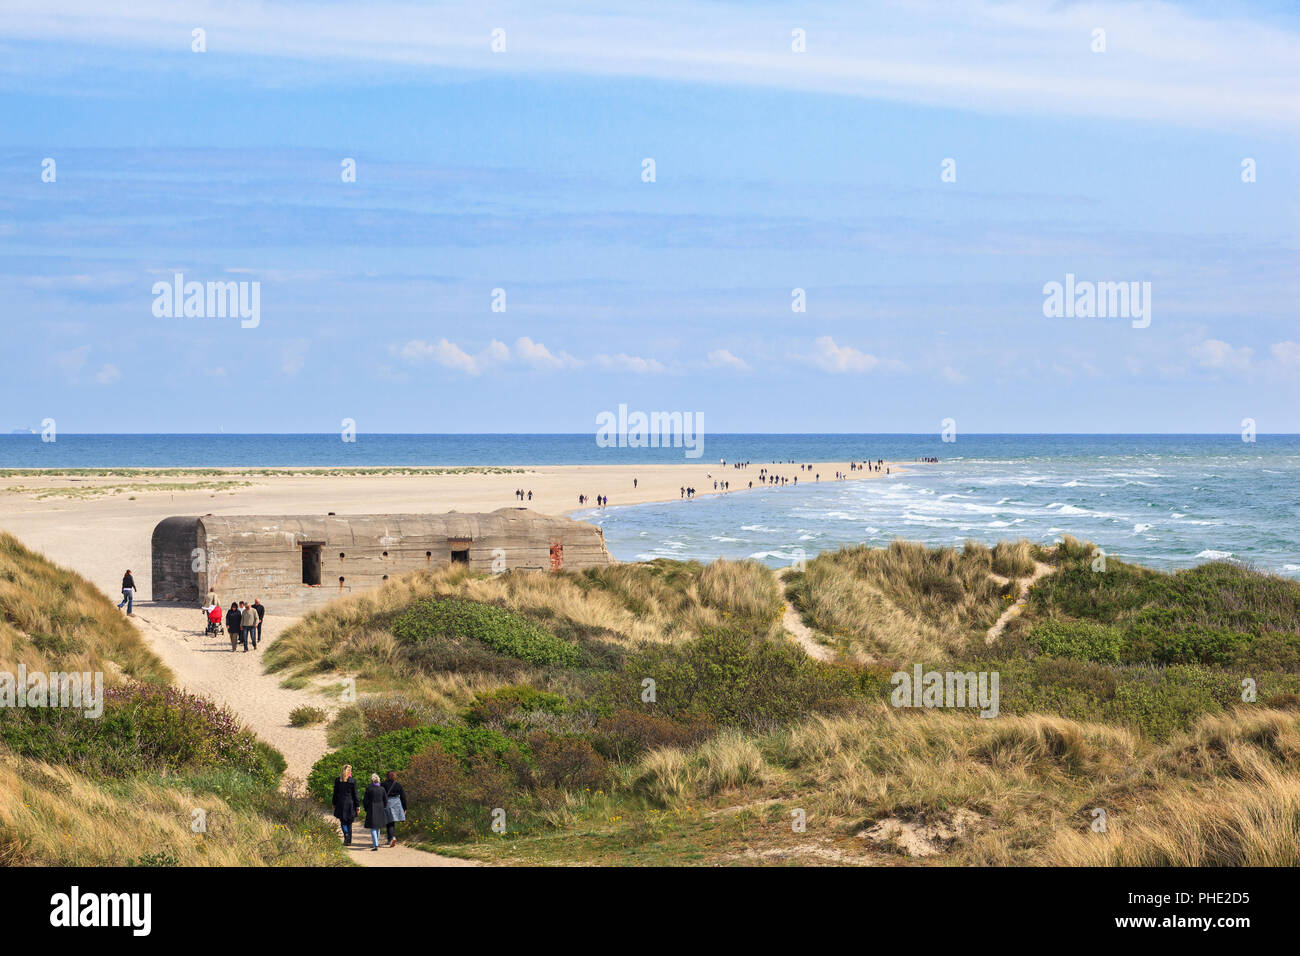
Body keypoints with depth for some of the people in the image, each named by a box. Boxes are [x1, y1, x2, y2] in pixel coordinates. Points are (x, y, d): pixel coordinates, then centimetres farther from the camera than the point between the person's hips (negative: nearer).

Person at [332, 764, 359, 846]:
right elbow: (355, 794, -4)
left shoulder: (338, 780, 0)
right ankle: (348, 841, 11)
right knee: (349, 823, 11)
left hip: (341, 803, 0)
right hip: (350, 803, 0)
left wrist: (334, 804, 15)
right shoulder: (353, 781, -6)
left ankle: (346, 833, -23)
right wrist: (357, 805, 2)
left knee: (343, 821, 7)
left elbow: (335, 793, 6)